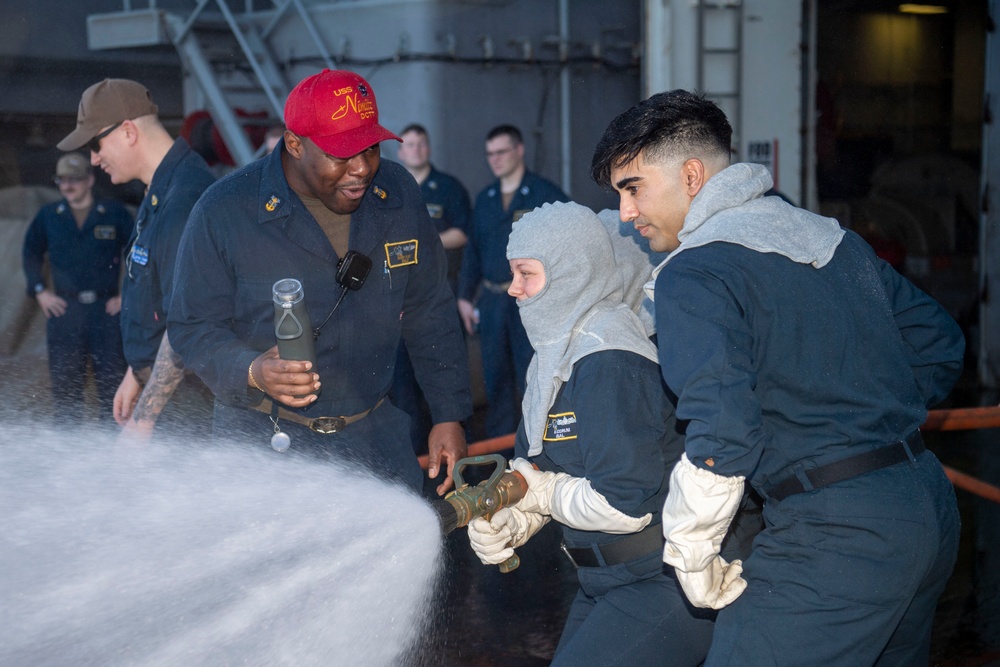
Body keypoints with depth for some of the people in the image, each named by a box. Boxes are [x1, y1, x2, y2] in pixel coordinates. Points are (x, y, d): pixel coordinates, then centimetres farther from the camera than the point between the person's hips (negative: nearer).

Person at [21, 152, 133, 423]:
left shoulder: (114, 213, 2)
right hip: (64, 308, 2)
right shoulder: (48, 216, 8)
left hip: (106, 309, -2)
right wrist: (39, 290, 9)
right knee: (64, 378, 5)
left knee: (110, 379, 1)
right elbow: (30, 253, 20)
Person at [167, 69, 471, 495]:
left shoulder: (398, 195, 0)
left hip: (375, 434, 4)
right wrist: (253, 372, -27)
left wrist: (449, 415, 6)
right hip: (265, 439, -3)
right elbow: (193, 327, -8)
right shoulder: (225, 212, -12)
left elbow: (430, 315, 8)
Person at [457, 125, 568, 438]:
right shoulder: (484, 199, 15)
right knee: (495, 380, 10)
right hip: (491, 301, 6)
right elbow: (473, 250, 19)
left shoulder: (546, 195, -3)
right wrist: (465, 296, 14)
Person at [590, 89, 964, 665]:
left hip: (833, 540, -9)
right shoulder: (838, 240, 14)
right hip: (935, 509, 9)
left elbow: (720, 439, -22)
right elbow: (941, 345, 19)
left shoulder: (693, 273, -11)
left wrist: (693, 562, -9)